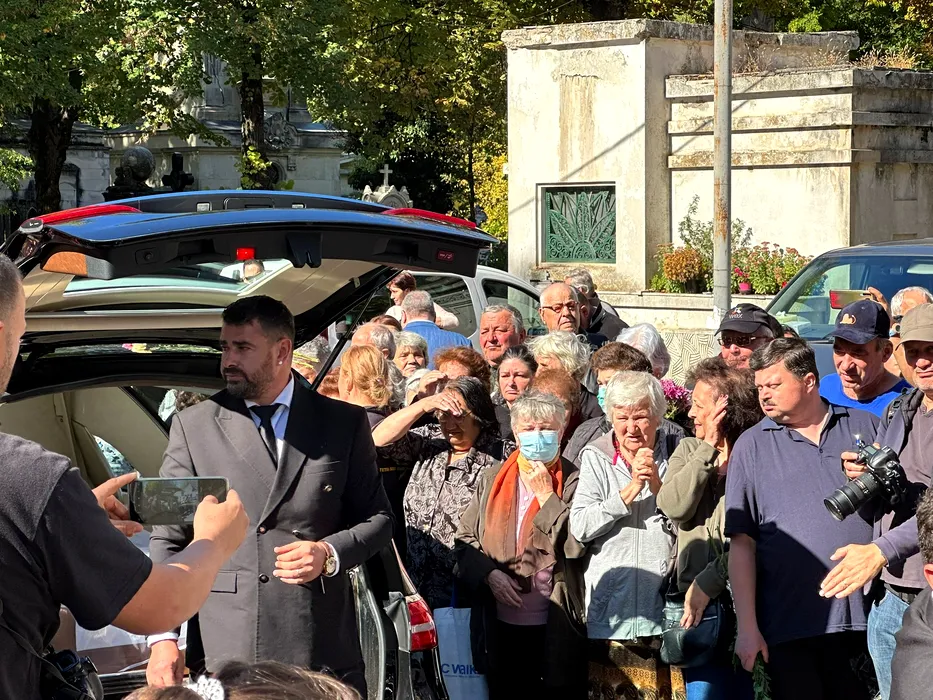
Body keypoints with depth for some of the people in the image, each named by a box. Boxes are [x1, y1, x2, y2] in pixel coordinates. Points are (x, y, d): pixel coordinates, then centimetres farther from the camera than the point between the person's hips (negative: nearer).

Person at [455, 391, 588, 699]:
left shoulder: (575, 482, -2)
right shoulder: (492, 480, 9)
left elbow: (577, 544, -14)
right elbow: (465, 540, 9)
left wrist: (545, 495, -10)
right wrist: (488, 573, -8)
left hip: (557, 628, -3)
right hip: (501, 629, 3)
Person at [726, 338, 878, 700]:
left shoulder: (864, 426, 8)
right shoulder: (752, 446, 5)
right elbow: (742, 543, 1)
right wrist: (747, 627, -5)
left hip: (866, 617, 1)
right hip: (790, 628, -1)